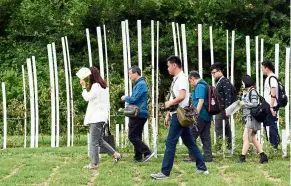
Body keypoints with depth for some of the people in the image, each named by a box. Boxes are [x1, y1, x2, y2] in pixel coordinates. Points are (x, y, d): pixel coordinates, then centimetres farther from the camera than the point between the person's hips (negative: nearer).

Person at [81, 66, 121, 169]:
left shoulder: (96, 86, -13)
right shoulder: (104, 86, 16)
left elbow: (87, 97, -12)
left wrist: (84, 87, -5)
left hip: (96, 117, -10)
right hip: (101, 117, 10)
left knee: (94, 141, -6)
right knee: (99, 140, 17)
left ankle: (94, 163, -4)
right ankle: (115, 154, 17)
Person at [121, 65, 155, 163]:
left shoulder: (140, 84, -15)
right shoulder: (138, 84, 18)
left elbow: (134, 99, -21)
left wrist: (125, 98, -4)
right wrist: (127, 98, 9)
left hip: (138, 115, -10)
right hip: (138, 114, 10)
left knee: (132, 136, -11)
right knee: (136, 136, 12)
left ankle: (147, 152, -15)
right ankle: (138, 157, 15)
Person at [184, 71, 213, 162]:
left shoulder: (199, 86, -12)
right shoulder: (204, 85, 19)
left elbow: (201, 101, -22)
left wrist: (196, 113, -24)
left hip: (200, 116, -10)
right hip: (207, 116, 10)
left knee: (192, 136, -4)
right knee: (205, 137, 10)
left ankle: (193, 156, -5)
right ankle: (208, 156, 10)